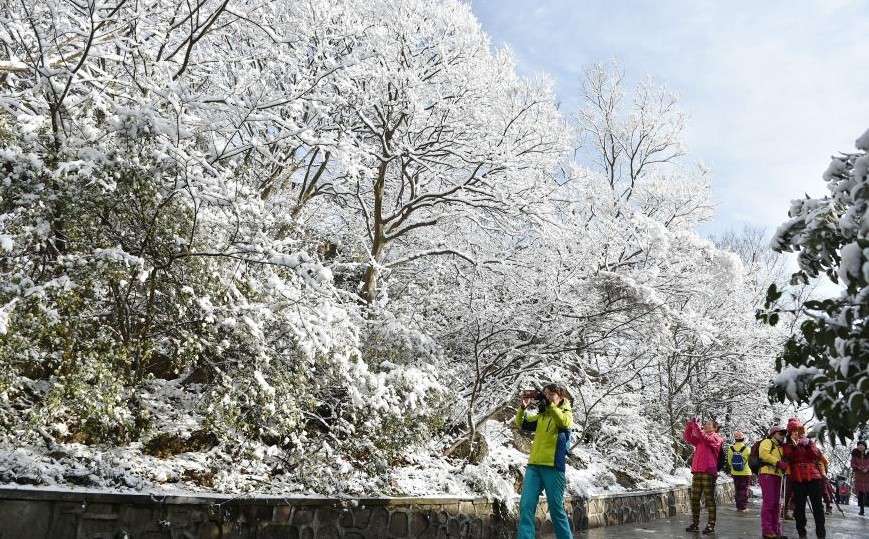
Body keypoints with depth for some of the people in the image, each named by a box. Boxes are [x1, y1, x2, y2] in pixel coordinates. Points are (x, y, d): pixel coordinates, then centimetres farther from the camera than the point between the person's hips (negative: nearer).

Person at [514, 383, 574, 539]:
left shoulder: (566, 412, 5)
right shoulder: (541, 415, 19)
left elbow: (565, 423, -18)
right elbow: (521, 423, 15)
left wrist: (549, 404, -24)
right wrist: (523, 407, -1)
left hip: (553, 466, -4)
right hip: (534, 465, 5)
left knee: (556, 508, 1)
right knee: (526, 505, -6)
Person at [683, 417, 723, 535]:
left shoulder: (715, 438, 0)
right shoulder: (700, 439, 20)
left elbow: (704, 437, -17)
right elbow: (689, 438, 12)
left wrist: (696, 425, -18)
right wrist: (690, 425, 1)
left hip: (708, 472, -7)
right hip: (696, 471, 7)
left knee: (709, 499, -4)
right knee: (694, 499, 7)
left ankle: (711, 525, -1)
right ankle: (695, 524, 13)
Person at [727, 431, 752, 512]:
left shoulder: (730, 449, -7)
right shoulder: (747, 449, -15)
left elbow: (729, 461, 1)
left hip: (735, 473, 3)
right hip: (746, 472, -3)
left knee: (737, 490, 14)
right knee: (745, 490, 6)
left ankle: (738, 506, 18)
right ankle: (743, 507, 4)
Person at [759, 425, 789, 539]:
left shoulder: (780, 447, 27)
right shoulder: (767, 442, 1)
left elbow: (784, 460, 26)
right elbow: (763, 454, -18)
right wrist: (778, 462, -21)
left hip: (777, 475, 9)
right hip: (767, 474, -9)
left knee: (776, 504, 10)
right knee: (768, 502, -11)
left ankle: (775, 530, 16)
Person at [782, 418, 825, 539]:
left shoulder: (809, 441, 14)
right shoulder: (788, 445, 11)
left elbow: (817, 456, 0)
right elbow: (788, 458, -7)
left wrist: (807, 445, -11)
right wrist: (794, 445, -15)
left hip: (813, 477, 1)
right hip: (798, 479, -1)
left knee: (817, 505, 0)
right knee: (799, 506, 0)